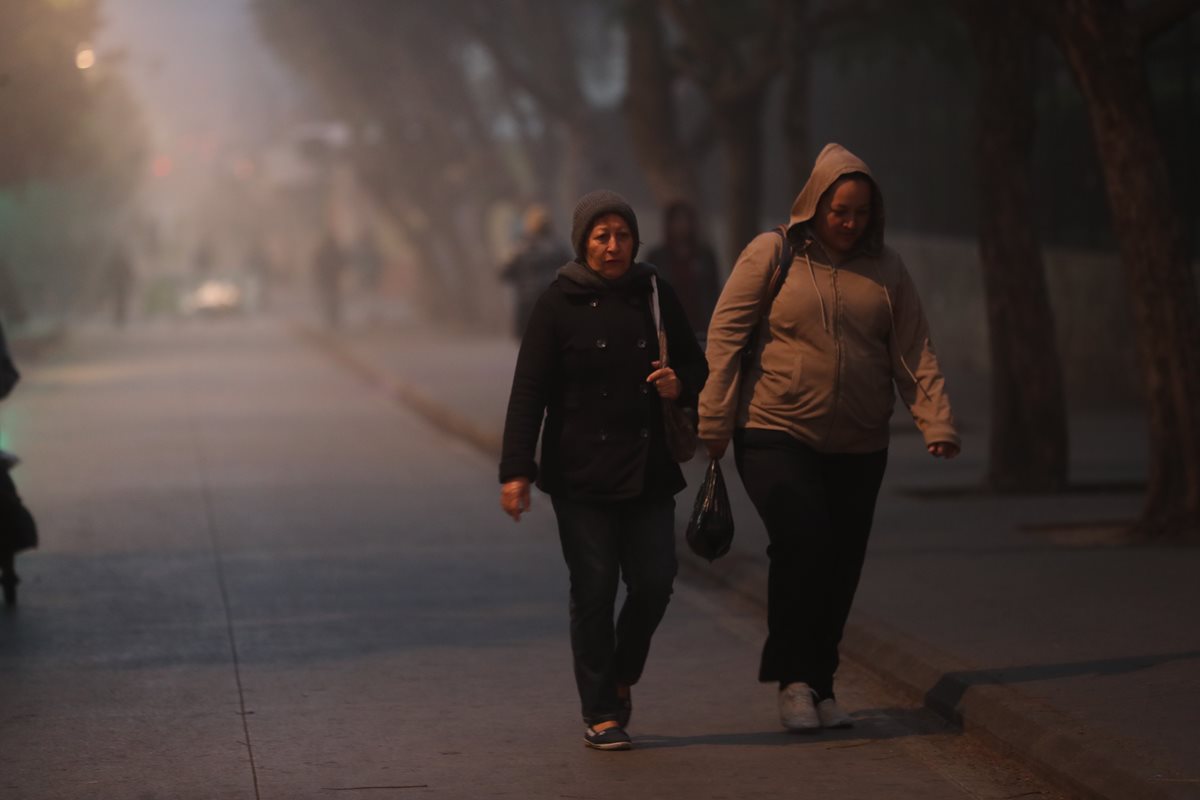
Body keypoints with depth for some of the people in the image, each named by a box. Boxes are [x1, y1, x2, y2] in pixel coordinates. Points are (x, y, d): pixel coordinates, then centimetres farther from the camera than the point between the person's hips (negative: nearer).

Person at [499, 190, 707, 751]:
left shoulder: (655, 295, 7)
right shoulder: (559, 304, -3)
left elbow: (696, 365, 17)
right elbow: (528, 393, -5)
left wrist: (680, 385, -7)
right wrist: (516, 471, -12)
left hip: (647, 469, 3)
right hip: (581, 473, -3)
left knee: (654, 583, -1)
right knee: (594, 591, -2)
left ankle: (621, 677, 26)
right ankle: (601, 713, 6)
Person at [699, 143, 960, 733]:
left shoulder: (885, 270, 9)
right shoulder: (772, 255, -2)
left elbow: (914, 353, 8)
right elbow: (725, 338, -3)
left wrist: (937, 423, -5)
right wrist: (713, 426, -8)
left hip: (858, 446, 4)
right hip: (776, 435, -4)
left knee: (841, 565, 5)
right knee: (802, 545, -19)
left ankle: (819, 685, 19)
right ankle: (795, 680, -7)